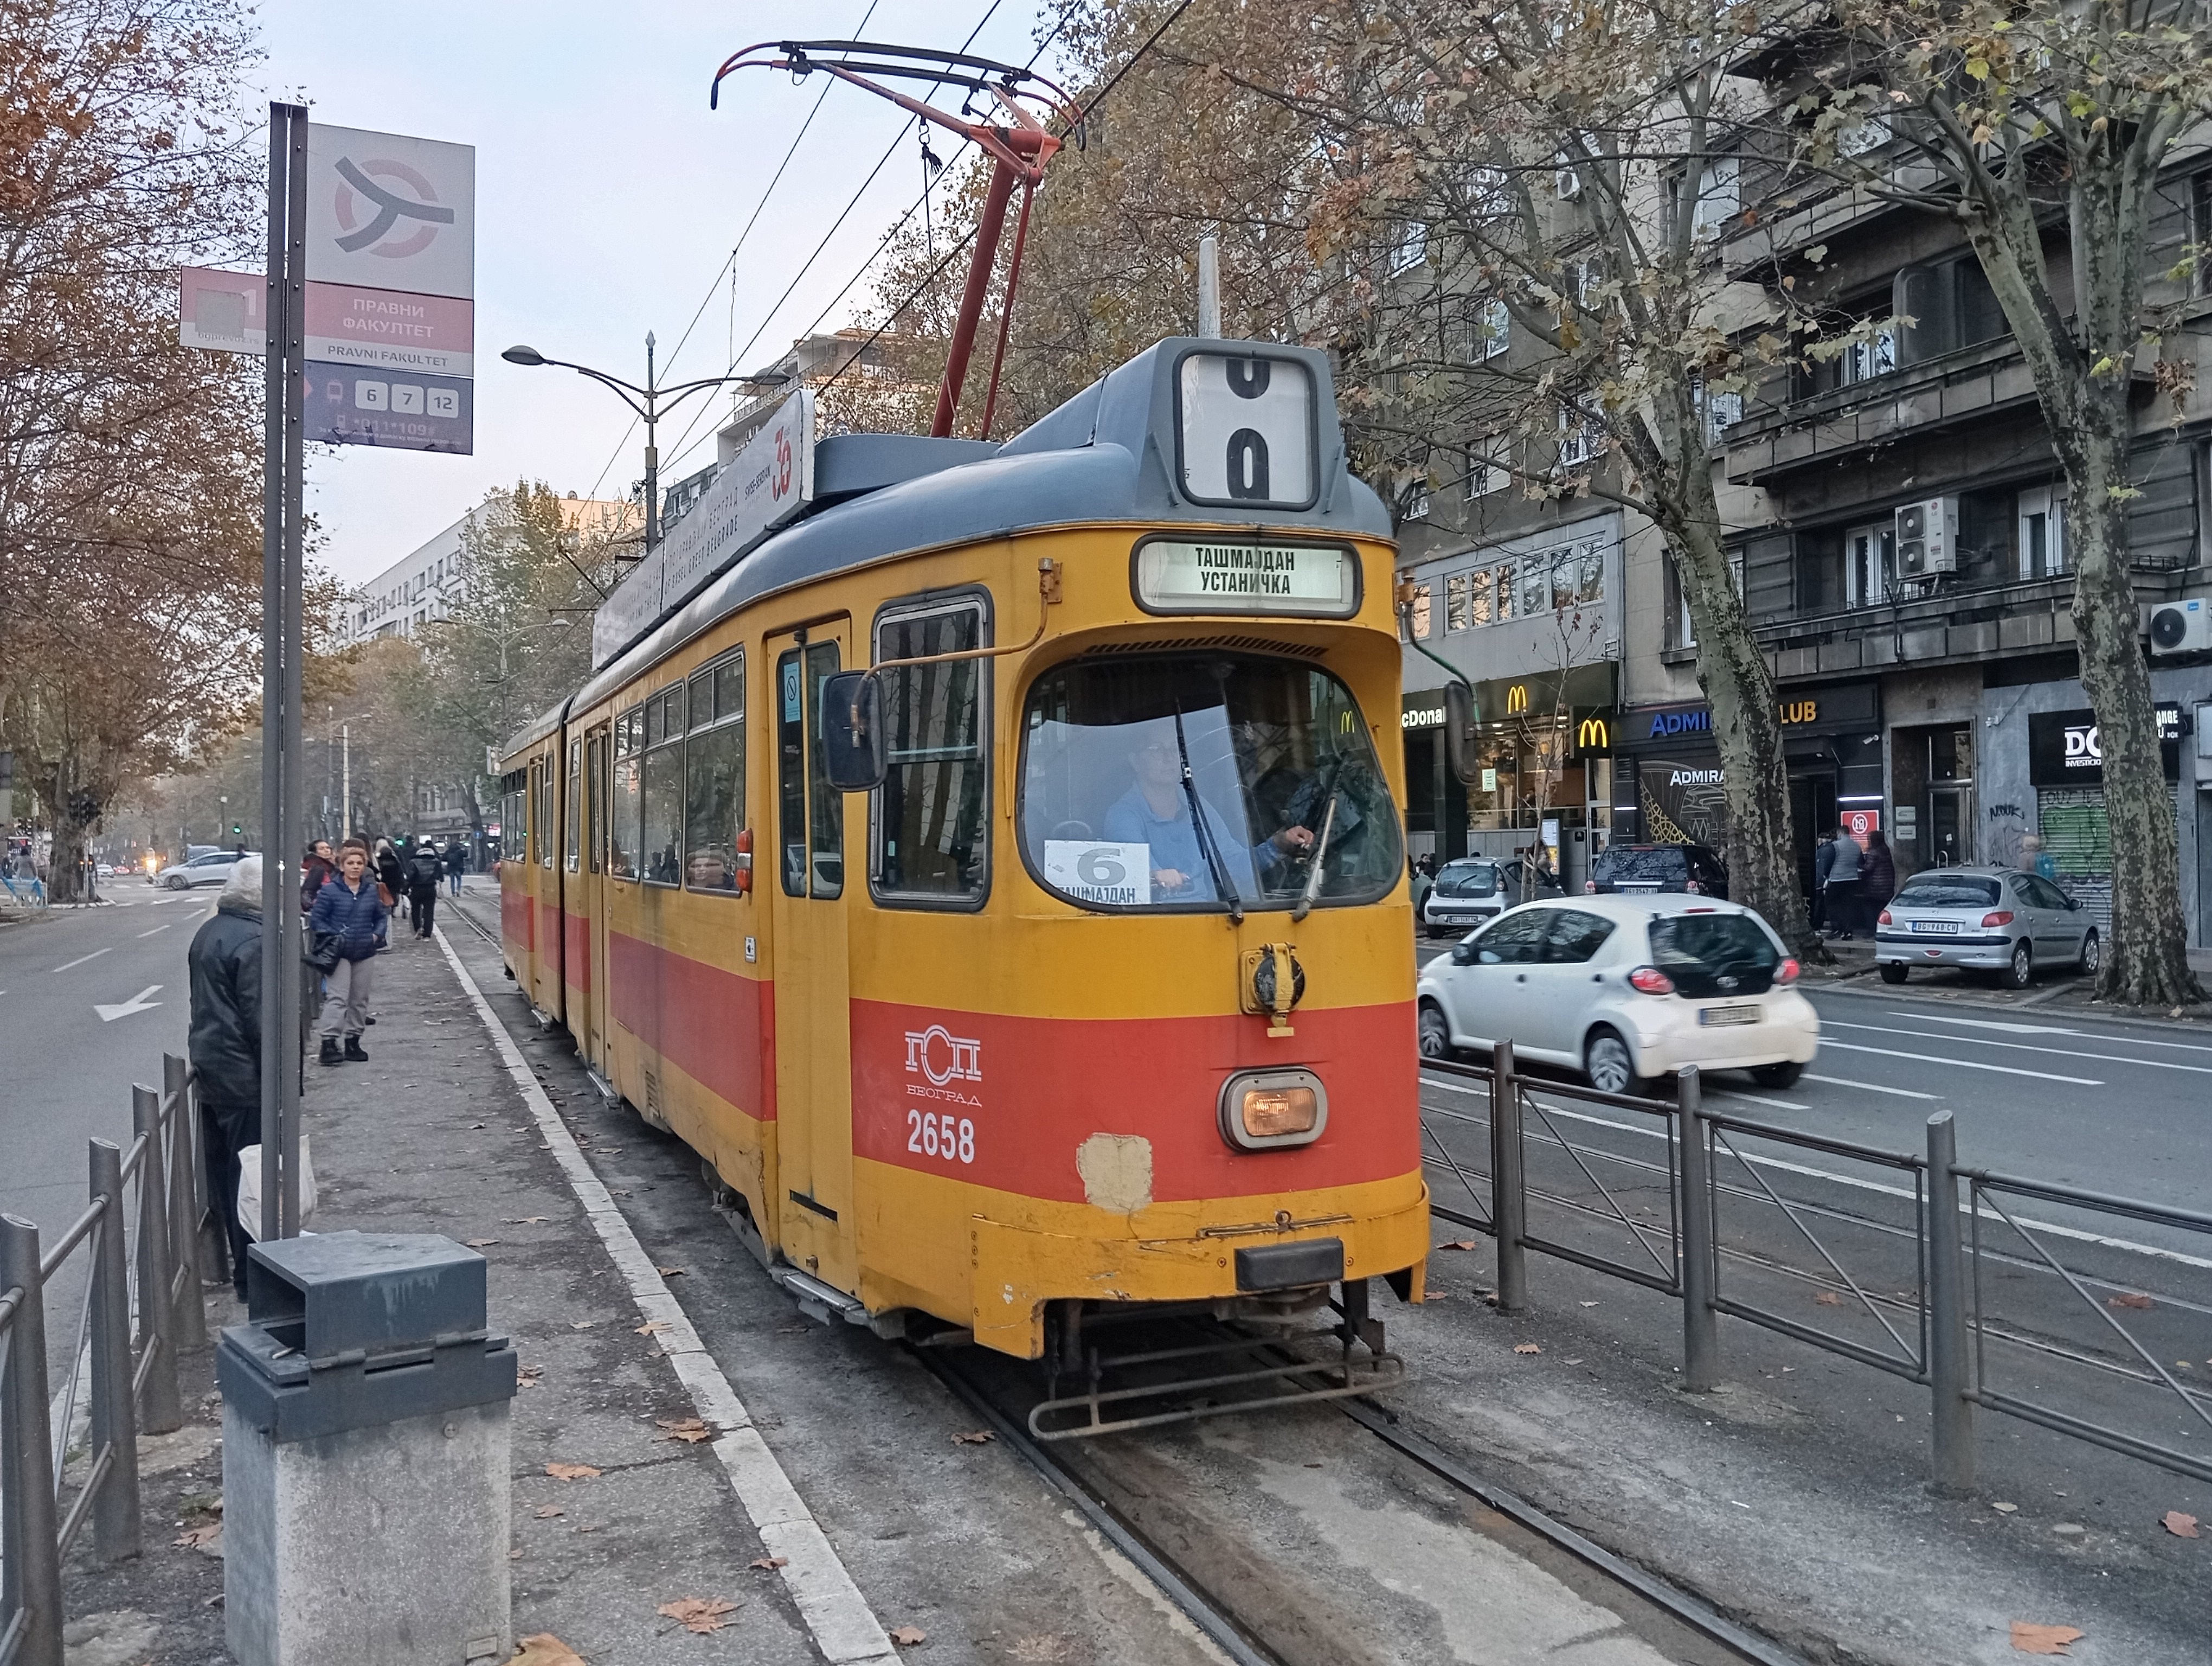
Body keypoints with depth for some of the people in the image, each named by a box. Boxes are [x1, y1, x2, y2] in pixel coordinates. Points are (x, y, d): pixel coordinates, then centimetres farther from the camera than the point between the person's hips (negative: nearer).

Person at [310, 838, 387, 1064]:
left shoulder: (371, 891, 5)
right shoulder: (330, 891, -7)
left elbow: (381, 916, 16)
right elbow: (316, 919, -5)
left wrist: (377, 934, 0)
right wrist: (334, 936, -14)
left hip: (365, 953, 5)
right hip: (340, 953, -5)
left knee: (360, 999, 11)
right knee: (338, 997, -12)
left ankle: (353, 1041, 22)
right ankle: (329, 1042, -12)